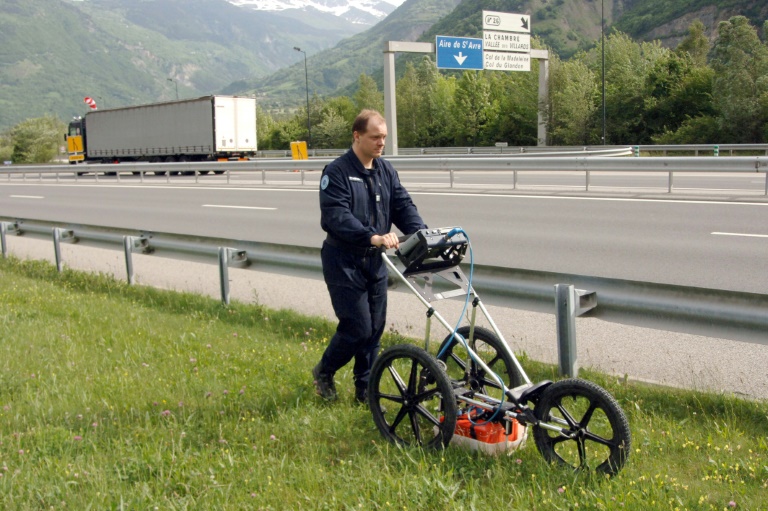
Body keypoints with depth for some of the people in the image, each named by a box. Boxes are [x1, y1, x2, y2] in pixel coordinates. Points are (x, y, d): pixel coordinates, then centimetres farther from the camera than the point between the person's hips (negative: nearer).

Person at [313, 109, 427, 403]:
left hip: (375, 262, 6)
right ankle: (324, 373, 20)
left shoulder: (386, 170, 9)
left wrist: (421, 233, -15)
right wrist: (372, 237, -35)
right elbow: (335, 217, -24)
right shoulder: (337, 172, -12)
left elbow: (403, 206, 4)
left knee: (375, 328, 9)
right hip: (344, 262, -6)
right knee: (358, 328, -6)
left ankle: (365, 390, 23)